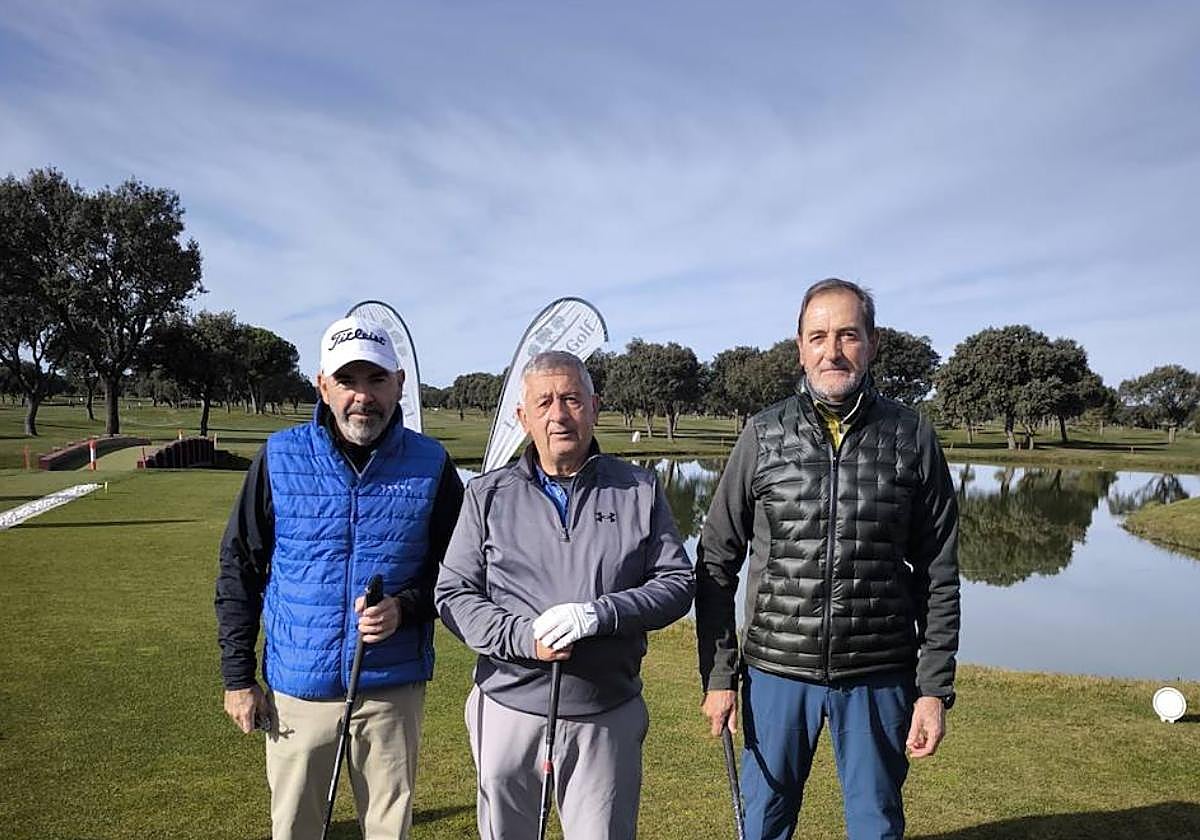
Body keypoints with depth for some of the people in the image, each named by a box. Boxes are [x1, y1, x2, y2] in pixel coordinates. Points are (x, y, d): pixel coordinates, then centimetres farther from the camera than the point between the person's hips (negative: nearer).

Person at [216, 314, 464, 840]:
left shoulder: (431, 465, -5)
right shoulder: (280, 458, -4)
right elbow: (239, 570, 3)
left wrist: (405, 607, -17)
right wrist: (237, 676, 2)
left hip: (394, 688, 0)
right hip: (296, 687, 1)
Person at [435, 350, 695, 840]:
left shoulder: (640, 490, 2)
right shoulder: (488, 495, 3)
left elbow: (677, 582, -2)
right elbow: (453, 594, 0)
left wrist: (600, 614, -18)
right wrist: (523, 636, -17)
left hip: (608, 717, 0)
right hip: (509, 711, 1)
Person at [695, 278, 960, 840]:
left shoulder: (912, 438, -2)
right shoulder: (763, 436, -2)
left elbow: (939, 577, 2)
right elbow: (716, 561, 1)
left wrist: (935, 688, -2)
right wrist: (718, 674, -1)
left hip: (878, 677, 0)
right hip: (775, 670, 0)